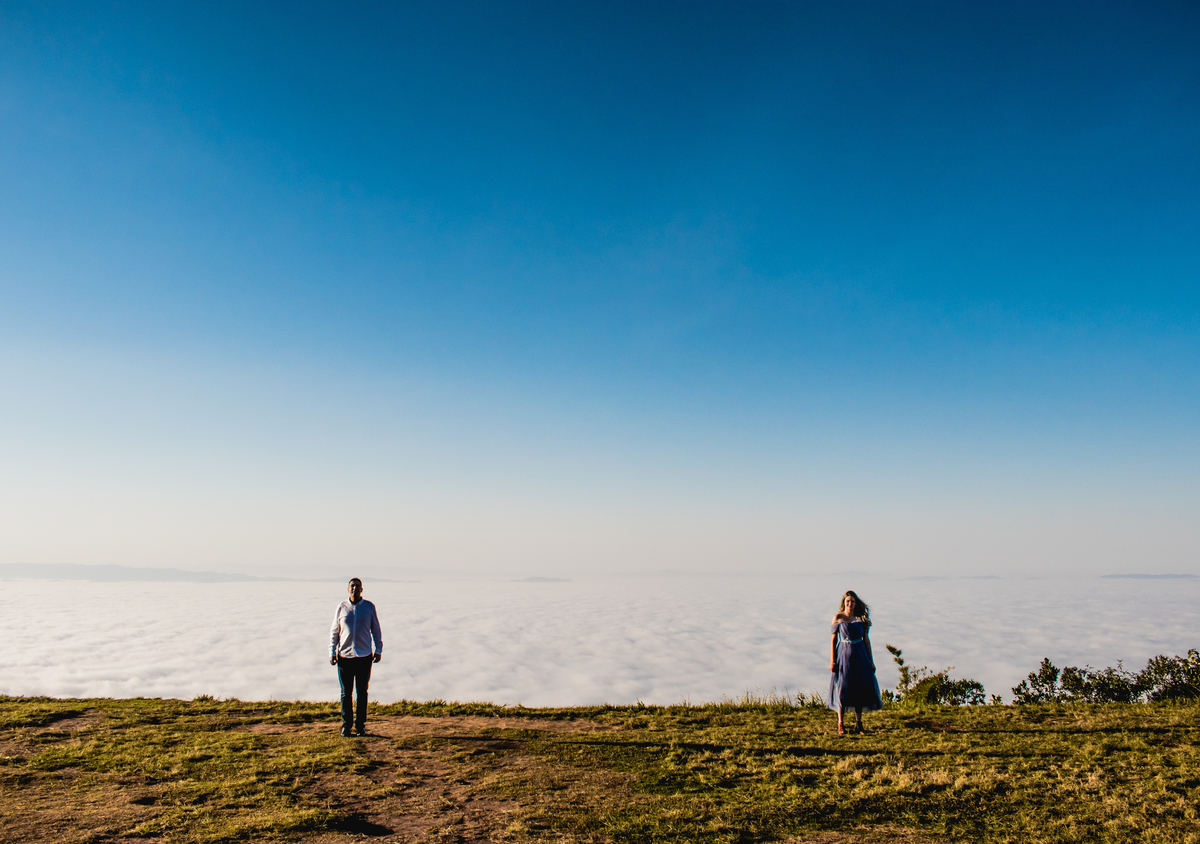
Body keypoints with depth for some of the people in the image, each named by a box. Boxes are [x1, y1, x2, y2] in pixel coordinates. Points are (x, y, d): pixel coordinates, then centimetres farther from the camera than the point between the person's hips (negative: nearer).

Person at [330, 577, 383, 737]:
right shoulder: (342, 607, 3)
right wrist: (332, 652, 2)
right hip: (344, 656, 0)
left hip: (364, 656, 0)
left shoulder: (369, 607, 3)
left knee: (362, 692, 5)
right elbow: (334, 631, 9)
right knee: (346, 692, 4)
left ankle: (360, 724, 15)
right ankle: (346, 724, 15)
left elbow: (376, 630, 9)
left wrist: (378, 650, 4)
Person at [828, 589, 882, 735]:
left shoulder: (861, 618, 6)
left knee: (860, 688, 3)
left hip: (859, 655, 2)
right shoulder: (838, 618, 0)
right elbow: (833, 639, 0)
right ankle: (841, 723, 4)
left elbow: (866, 639, 8)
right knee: (842, 688, -3)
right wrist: (832, 660, -5)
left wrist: (871, 661, 7)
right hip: (843, 653, -2)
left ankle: (858, 723, 13)